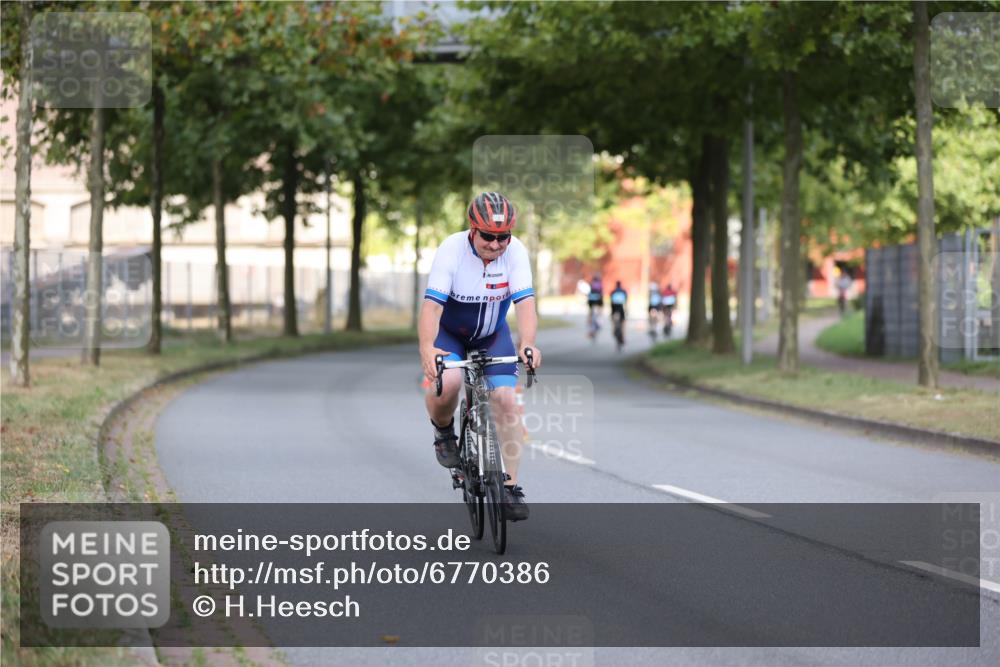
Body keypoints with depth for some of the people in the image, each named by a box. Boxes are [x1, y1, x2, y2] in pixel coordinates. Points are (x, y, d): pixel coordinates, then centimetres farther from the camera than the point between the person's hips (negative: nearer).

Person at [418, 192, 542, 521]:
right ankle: (443, 430, 1)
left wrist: (527, 344, -49)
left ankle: (510, 485, -2)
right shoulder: (452, 249, -28)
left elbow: (525, 302, -30)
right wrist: (426, 348, -51)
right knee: (448, 381, -32)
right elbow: (432, 305, -34)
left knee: (506, 400, -12)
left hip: (492, 334, 2)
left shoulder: (516, 251, -22)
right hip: (449, 333, -2)